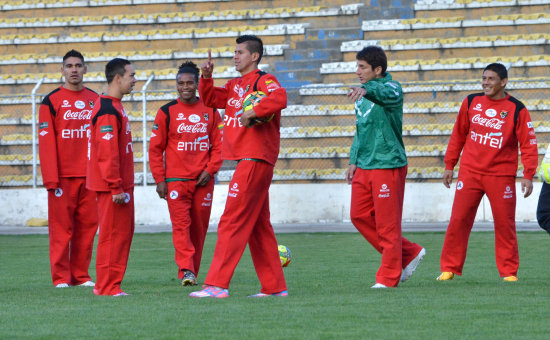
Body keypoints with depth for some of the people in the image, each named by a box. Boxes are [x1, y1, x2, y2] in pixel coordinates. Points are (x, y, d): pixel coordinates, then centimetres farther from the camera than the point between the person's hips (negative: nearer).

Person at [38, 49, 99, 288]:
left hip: (89, 176, 4)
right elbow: (46, 142, -5)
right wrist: (51, 179, -12)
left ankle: (81, 275, 10)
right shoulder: (51, 101, 0)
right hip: (63, 176, -4)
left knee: (87, 226, 3)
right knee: (61, 226, -3)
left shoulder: (95, 100, 12)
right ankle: (61, 277, 1)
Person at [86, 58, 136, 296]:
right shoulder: (108, 111, -17)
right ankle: (107, 286, -3)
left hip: (121, 184, 10)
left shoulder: (114, 107, 17)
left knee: (124, 232, 12)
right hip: (112, 186, -10)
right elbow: (107, 152, -21)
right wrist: (116, 187, -22)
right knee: (113, 234, -7)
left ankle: (108, 284, 17)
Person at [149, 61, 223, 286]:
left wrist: (210, 170, -4)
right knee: (181, 224, -13)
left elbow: (219, 144, 10)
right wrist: (159, 179, -3)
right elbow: (155, 148, 3)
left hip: (203, 181, 2)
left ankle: (193, 273, 14)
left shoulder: (210, 111, 8)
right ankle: (186, 270, -20)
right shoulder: (167, 112, 3)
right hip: (176, 179, -2)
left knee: (199, 227, 5)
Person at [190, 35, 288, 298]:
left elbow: (279, 98, -27)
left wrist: (253, 112, -31)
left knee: (232, 222, -12)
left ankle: (217, 284, -14)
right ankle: (275, 286, 16)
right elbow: (210, 99, 24)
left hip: (255, 161, -10)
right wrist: (206, 77, 8)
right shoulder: (235, 86, 19)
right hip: (246, 161, 10)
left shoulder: (263, 81, -9)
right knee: (259, 226, 12)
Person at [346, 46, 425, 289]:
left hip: (388, 165, -9)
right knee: (359, 216, 7)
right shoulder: (362, 96, 15)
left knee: (387, 224, -4)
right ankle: (410, 254, 19)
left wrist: (366, 91, -56)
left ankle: (389, 277, 5)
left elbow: (388, 95, -37)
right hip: (364, 167, 9)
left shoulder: (391, 87, -10)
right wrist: (354, 161, 17)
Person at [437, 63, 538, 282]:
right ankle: (449, 268, 7)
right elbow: (458, 135, 15)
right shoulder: (471, 103, 6)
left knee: (505, 224, -1)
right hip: (469, 172, 2)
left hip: (501, 176, -2)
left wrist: (528, 175, -12)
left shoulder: (517, 110, -3)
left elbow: (528, 145, -3)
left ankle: (508, 271, 11)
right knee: (458, 220, -2)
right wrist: (449, 166, 13)